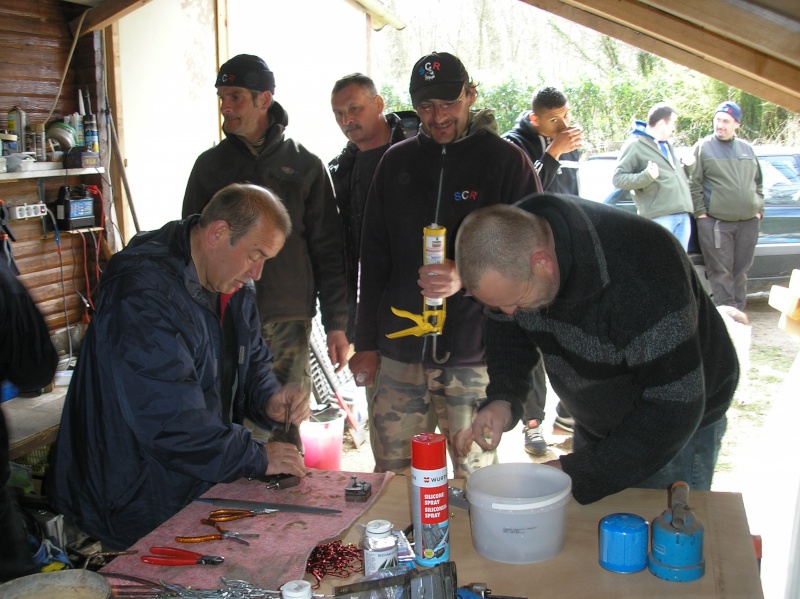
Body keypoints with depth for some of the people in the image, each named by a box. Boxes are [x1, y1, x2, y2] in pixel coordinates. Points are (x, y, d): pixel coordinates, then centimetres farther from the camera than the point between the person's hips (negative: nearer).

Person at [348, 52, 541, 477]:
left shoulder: (507, 162, -1)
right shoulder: (396, 162, 10)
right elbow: (373, 258, 13)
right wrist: (366, 342, 10)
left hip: (475, 359, -3)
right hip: (399, 353, 3)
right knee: (391, 476, 10)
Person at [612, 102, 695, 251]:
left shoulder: (668, 145, 23)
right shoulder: (635, 145, -4)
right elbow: (618, 178, -11)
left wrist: (685, 165, 18)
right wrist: (646, 176, -24)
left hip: (683, 215, 8)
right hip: (659, 216, -8)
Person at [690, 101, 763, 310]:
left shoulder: (747, 149, 14)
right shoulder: (703, 147, 0)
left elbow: (758, 183, 21)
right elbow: (693, 184, -4)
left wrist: (759, 209, 11)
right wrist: (700, 212, -10)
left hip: (748, 222, 5)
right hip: (715, 223, -5)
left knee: (741, 271, 10)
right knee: (721, 273, -5)